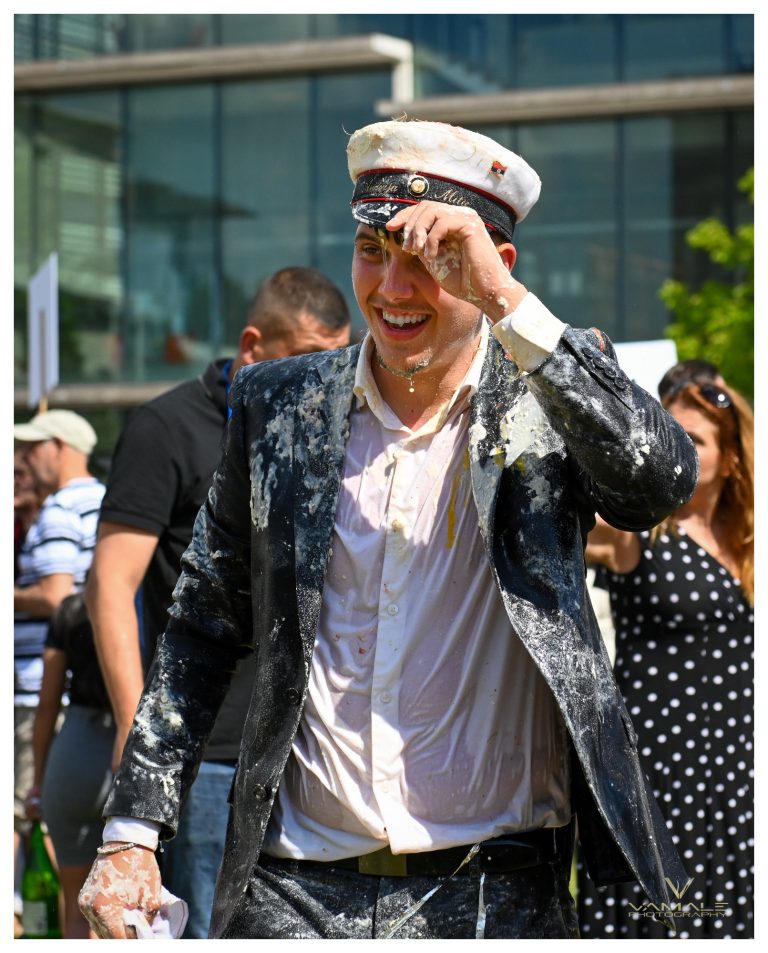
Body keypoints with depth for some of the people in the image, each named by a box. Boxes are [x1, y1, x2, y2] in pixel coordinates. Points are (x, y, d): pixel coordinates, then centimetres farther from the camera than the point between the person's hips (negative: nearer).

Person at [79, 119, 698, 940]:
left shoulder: (554, 395, 0)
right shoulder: (276, 405, 6)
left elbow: (663, 480, -21)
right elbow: (203, 627, 11)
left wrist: (508, 304, -24)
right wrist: (131, 833, 6)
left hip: (500, 895, -2)